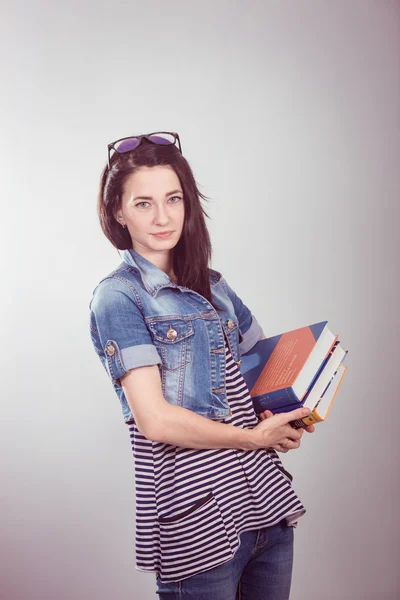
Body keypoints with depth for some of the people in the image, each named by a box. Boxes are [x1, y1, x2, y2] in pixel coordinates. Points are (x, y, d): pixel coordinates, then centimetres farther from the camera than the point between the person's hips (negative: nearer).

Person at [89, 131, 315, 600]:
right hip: (197, 523, -6)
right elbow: (155, 420, -18)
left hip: (269, 503, 7)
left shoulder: (212, 285, 10)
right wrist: (254, 437, -8)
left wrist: (287, 415, 1)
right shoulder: (117, 297, -10)